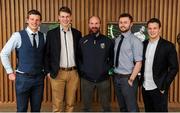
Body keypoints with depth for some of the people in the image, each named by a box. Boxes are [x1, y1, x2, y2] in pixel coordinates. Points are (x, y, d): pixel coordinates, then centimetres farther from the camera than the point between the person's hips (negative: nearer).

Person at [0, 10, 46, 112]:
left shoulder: (43, 37, 2)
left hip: (39, 78, 3)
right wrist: (10, 72, -2)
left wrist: (45, 70, 8)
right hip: (23, 78, -3)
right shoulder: (18, 36, -9)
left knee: (36, 108, 14)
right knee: (22, 108, 7)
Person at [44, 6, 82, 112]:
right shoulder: (51, 33, 0)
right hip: (58, 73, -2)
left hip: (73, 73, 2)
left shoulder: (77, 33, 6)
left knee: (70, 103, 11)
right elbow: (46, 54, 2)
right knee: (57, 104, 4)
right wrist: (48, 71, -2)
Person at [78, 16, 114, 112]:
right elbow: (78, 57, 11)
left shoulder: (108, 41, 1)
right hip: (86, 78, 0)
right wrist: (81, 69, 0)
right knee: (86, 106, 11)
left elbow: (112, 57, 10)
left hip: (103, 79, 0)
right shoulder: (82, 41, 1)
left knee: (106, 106, 11)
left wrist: (108, 68, -2)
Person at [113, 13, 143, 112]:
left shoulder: (135, 41, -12)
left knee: (132, 108, 4)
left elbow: (138, 63, -15)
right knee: (122, 107, 20)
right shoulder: (117, 40, 8)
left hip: (127, 78, -6)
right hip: (116, 78, 6)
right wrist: (115, 76, 7)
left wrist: (131, 79, -16)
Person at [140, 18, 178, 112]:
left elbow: (174, 68, -8)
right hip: (145, 87, 5)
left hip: (158, 88, -4)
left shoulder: (168, 46, -8)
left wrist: (164, 86, -12)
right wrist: (141, 80, 4)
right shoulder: (144, 44, 6)